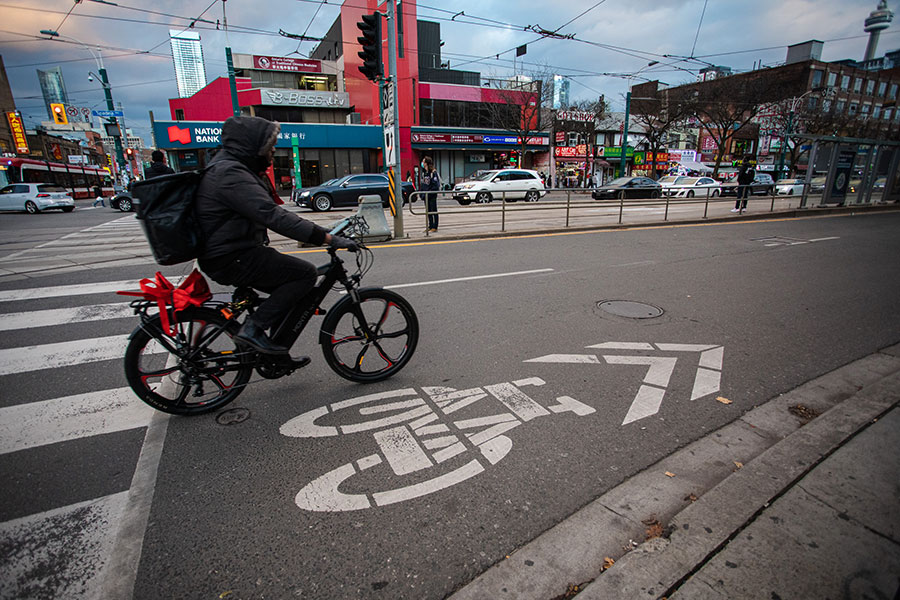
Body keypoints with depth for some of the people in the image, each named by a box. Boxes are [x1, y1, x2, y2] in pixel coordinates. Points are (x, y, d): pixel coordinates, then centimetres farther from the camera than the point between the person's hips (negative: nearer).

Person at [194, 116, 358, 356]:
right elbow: (273, 217, -30)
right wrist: (329, 239, -33)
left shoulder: (233, 168, 15)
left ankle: (279, 352, 20)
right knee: (305, 273, -15)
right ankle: (252, 328, -9)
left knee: (293, 287, 13)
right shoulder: (230, 174, -19)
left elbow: (269, 211, 19)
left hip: (237, 252, 10)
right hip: (232, 260, -10)